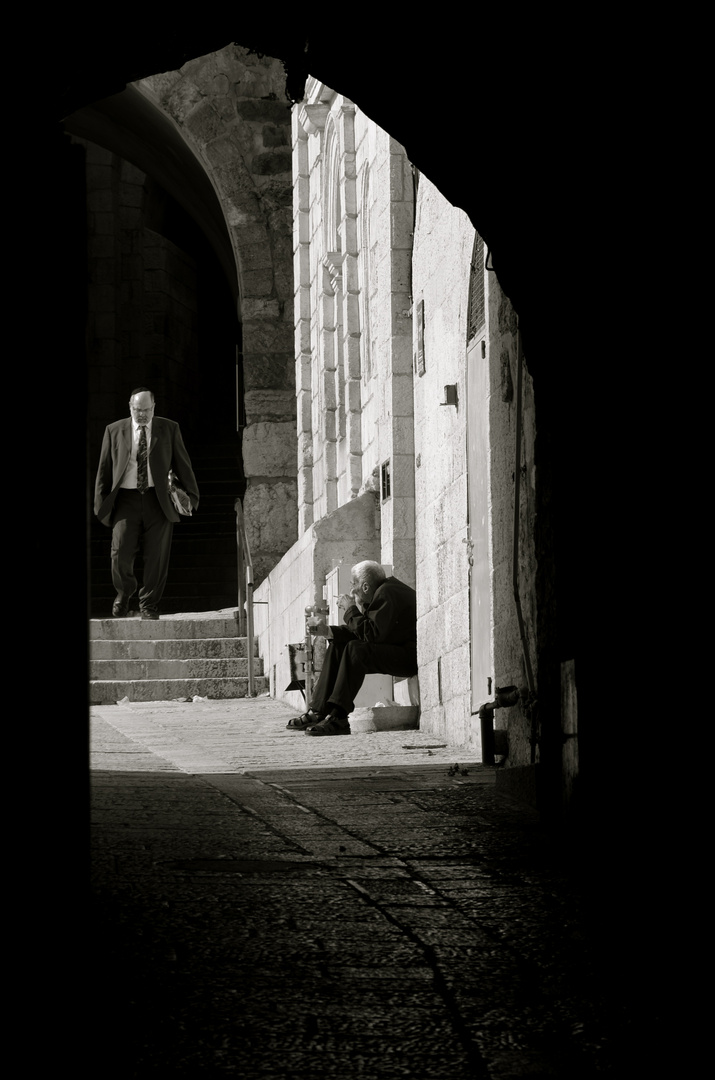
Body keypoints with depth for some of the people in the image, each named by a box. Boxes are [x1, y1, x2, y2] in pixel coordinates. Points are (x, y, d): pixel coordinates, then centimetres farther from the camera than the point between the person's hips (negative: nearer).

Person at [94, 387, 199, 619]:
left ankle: (149, 605, 10)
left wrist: (191, 495, 9)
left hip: (158, 501, 0)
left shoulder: (169, 429, 8)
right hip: (126, 499, 0)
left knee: (156, 556, -2)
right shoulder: (114, 431, 8)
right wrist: (100, 503, 7)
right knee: (121, 553, -10)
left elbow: (182, 464, 11)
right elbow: (104, 469, 11)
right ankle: (124, 594, 16)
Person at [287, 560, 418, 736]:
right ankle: (318, 711, 1)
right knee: (337, 647, 8)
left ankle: (338, 717, -31)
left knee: (355, 649, -28)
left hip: (409, 657, -11)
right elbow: (366, 633, 12)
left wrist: (351, 608, -14)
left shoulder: (386, 593, -19)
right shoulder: (380, 593, 12)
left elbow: (370, 634, -25)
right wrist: (327, 631, 5)